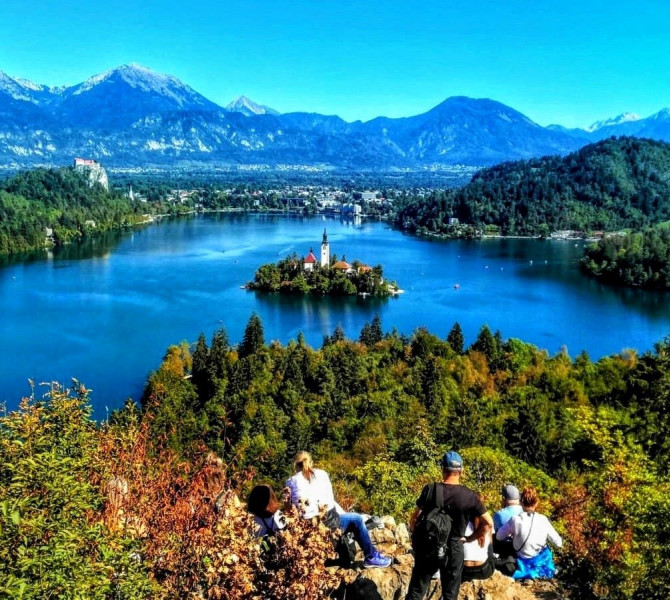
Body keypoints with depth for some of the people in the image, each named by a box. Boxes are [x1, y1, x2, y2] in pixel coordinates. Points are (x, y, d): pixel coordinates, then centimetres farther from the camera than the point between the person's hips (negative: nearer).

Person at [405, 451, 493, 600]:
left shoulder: (430, 490, -11)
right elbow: (488, 522, -5)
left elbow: (415, 518, -8)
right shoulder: (469, 496, -10)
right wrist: (469, 538, 6)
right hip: (453, 550, 0)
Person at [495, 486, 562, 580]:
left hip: (523, 562, -1)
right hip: (542, 561, 1)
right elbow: (558, 543, -10)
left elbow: (499, 536, -10)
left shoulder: (515, 520, -23)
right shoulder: (543, 520, -19)